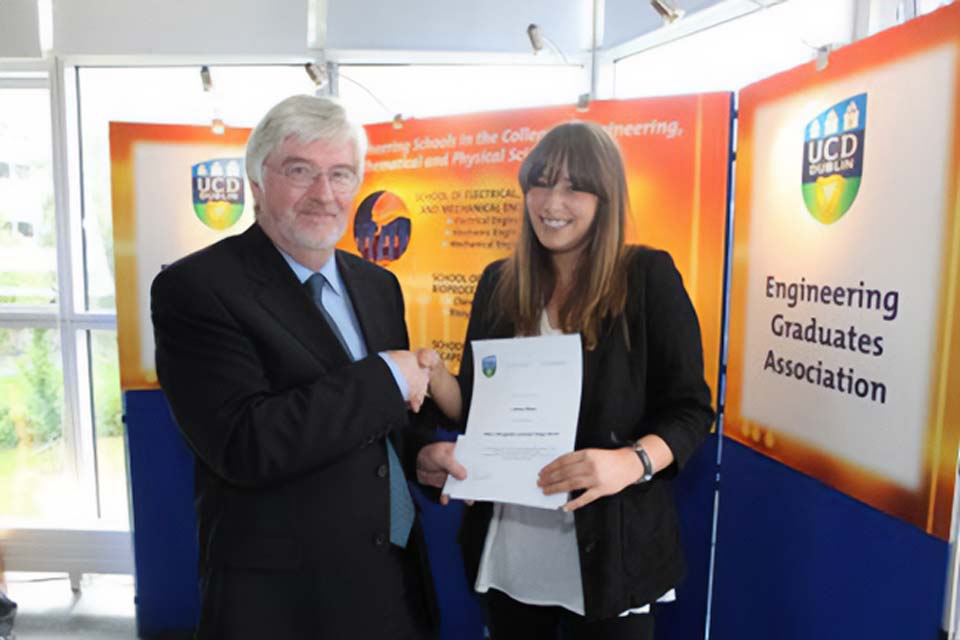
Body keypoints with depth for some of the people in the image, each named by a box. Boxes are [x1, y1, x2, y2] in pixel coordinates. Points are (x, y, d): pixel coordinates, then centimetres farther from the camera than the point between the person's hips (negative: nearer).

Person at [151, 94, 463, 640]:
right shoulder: (195, 288, -14)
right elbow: (247, 445, -25)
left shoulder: (378, 285, 5)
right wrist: (384, 375, -20)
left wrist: (419, 449, -5)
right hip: (285, 595, -5)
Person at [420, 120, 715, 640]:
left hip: (609, 550, -3)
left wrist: (633, 462, -26)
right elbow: (475, 406, 8)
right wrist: (434, 377, -13)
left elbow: (691, 409, -8)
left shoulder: (648, 276, -8)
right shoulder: (499, 282, 3)